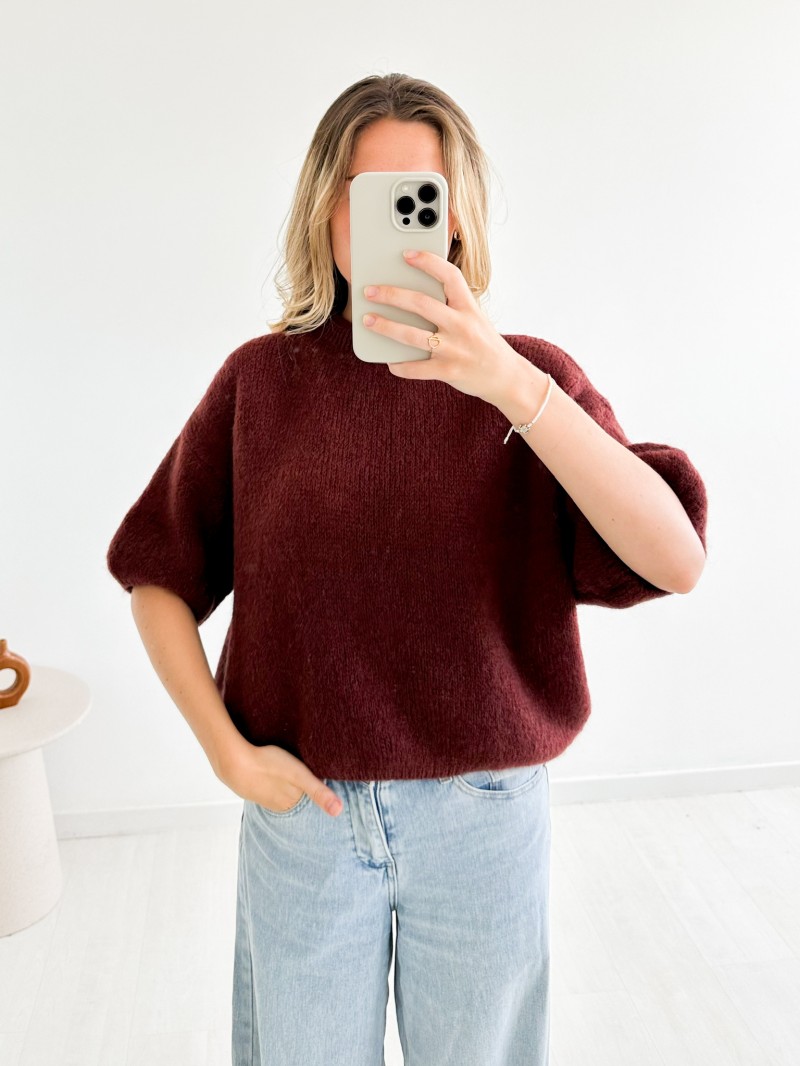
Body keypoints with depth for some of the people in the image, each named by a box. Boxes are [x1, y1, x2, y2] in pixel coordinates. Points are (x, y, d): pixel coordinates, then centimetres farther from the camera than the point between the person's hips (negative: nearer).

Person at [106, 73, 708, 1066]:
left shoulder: (532, 380, -6)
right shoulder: (260, 379, -3)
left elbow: (674, 561, -20)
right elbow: (156, 574, 4)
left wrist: (510, 384, -31)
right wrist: (226, 750, -6)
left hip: (485, 812, 0)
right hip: (300, 806, 1)